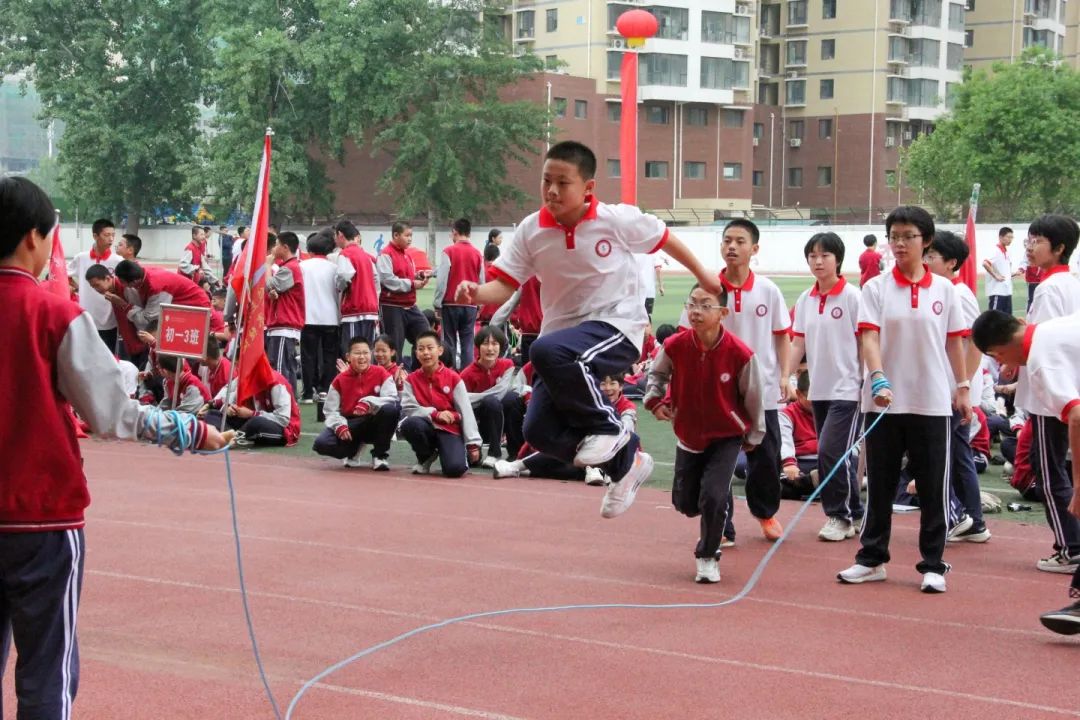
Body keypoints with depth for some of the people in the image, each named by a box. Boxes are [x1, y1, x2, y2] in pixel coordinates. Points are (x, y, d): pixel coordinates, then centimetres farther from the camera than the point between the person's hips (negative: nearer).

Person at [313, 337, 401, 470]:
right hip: (350, 424, 1)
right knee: (321, 443, -26)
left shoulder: (381, 373, -6)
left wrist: (369, 403, -34)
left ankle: (380, 454, -12)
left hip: (374, 424, -1)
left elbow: (392, 399, -18)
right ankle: (353, 450, 11)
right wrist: (339, 425, -21)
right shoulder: (339, 380, -2)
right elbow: (331, 410, -1)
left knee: (392, 409, -35)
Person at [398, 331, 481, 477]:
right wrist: (435, 414, -22)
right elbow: (408, 409, -9)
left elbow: (466, 411, -5)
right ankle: (426, 457, -4)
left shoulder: (453, 378, -4)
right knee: (409, 424, -35)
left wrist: (473, 443, -11)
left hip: (450, 429, -2)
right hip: (427, 427, 2)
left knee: (455, 468, -28)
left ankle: (463, 453, 12)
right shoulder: (411, 379, 0)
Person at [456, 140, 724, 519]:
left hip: (616, 325, -5)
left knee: (547, 351, -36)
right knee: (540, 430, -6)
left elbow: (664, 239, 6)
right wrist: (477, 292, -27)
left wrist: (702, 276, 20)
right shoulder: (531, 231, -4)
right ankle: (625, 461, 18)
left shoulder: (618, 219, -11)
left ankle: (607, 428, -13)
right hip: (564, 333, 5)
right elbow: (505, 285, -4)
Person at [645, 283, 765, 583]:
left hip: (727, 437, -3)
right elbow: (657, 373, 6)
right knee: (684, 501, 12)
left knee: (713, 496, -18)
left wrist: (753, 435, 3)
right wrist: (655, 400, -11)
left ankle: (708, 557, 6)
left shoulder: (740, 354, -24)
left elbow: (754, 395, -8)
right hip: (688, 434, 3)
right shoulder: (675, 346, -17)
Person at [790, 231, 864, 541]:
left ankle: (840, 516, 0)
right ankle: (853, 515, 22)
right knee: (838, 456, 11)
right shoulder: (804, 300, 7)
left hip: (847, 389, -6)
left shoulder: (853, 297, -9)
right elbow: (798, 343, 8)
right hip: (818, 388, 6)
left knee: (831, 452, -13)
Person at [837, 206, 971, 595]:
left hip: (933, 402, 0)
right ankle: (872, 559, 19)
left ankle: (933, 564, 12)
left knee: (934, 487, 3)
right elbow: (869, 338, -9)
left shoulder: (944, 289, 4)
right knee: (880, 484, 9)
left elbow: (954, 342, 9)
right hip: (885, 401, 0)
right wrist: (878, 379, -22)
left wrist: (963, 387, 7)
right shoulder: (876, 288, 0)